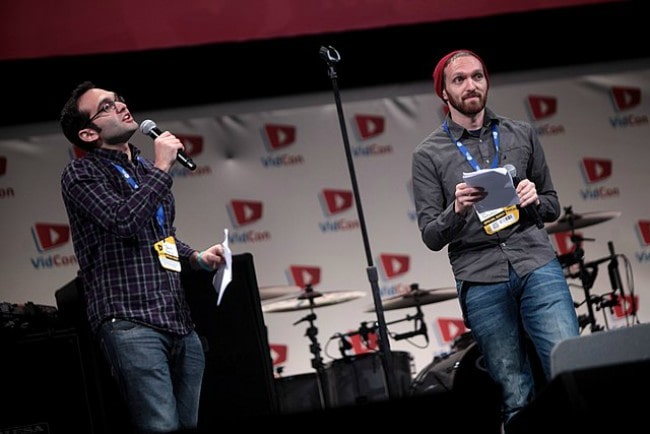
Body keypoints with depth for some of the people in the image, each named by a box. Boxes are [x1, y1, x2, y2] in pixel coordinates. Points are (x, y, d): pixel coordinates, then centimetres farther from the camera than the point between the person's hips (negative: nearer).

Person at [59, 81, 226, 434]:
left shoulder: (146, 169, 22)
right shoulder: (81, 174, -1)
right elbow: (124, 221, -18)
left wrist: (196, 257, 16)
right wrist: (161, 169, -10)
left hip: (180, 322, 7)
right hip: (130, 322, -7)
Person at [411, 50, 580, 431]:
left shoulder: (522, 135, 15)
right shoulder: (429, 155, 6)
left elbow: (553, 206, 20)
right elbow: (431, 237, 4)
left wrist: (535, 201, -2)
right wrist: (457, 210, -16)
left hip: (537, 265, 2)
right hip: (480, 281, -2)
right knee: (516, 398, -1)